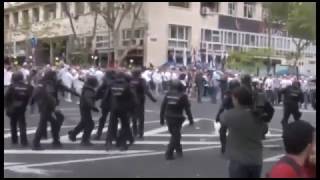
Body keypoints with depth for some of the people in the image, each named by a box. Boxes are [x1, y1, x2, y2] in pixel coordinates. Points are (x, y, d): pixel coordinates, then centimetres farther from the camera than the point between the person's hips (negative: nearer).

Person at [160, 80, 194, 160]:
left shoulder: (168, 94, 3)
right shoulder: (182, 96, -8)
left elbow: (163, 107, 5)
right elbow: (187, 109, -7)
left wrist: (162, 118, 12)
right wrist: (191, 119, 1)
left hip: (168, 117, 5)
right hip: (177, 118, -5)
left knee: (174, 134, 20)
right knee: (175, 136, 2)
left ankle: (178, 150, 33)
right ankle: (169, 153, -4)